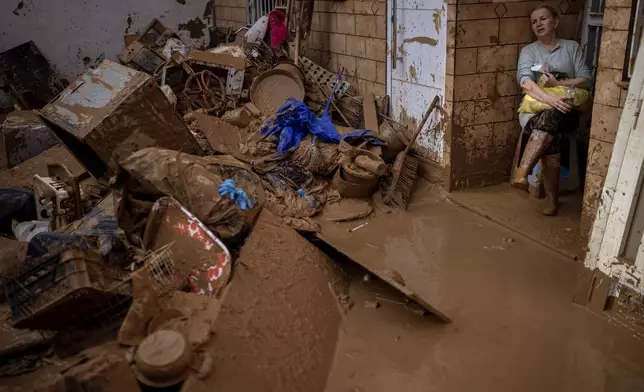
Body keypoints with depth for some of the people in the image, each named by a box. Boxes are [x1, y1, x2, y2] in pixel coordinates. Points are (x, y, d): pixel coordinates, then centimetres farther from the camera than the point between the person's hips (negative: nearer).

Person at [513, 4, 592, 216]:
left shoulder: (572, 47, 13)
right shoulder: (528, 51, 10)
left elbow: (586, 80, 5)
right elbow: (525, 82, -10)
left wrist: (558, 83, -14)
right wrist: (550, 99, -27)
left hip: (563, 111, 0)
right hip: (534, 107, 0)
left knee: (549, 118, -38)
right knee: (550, 139, -33)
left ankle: (522, 172, -48)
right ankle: (551, 199, -31)